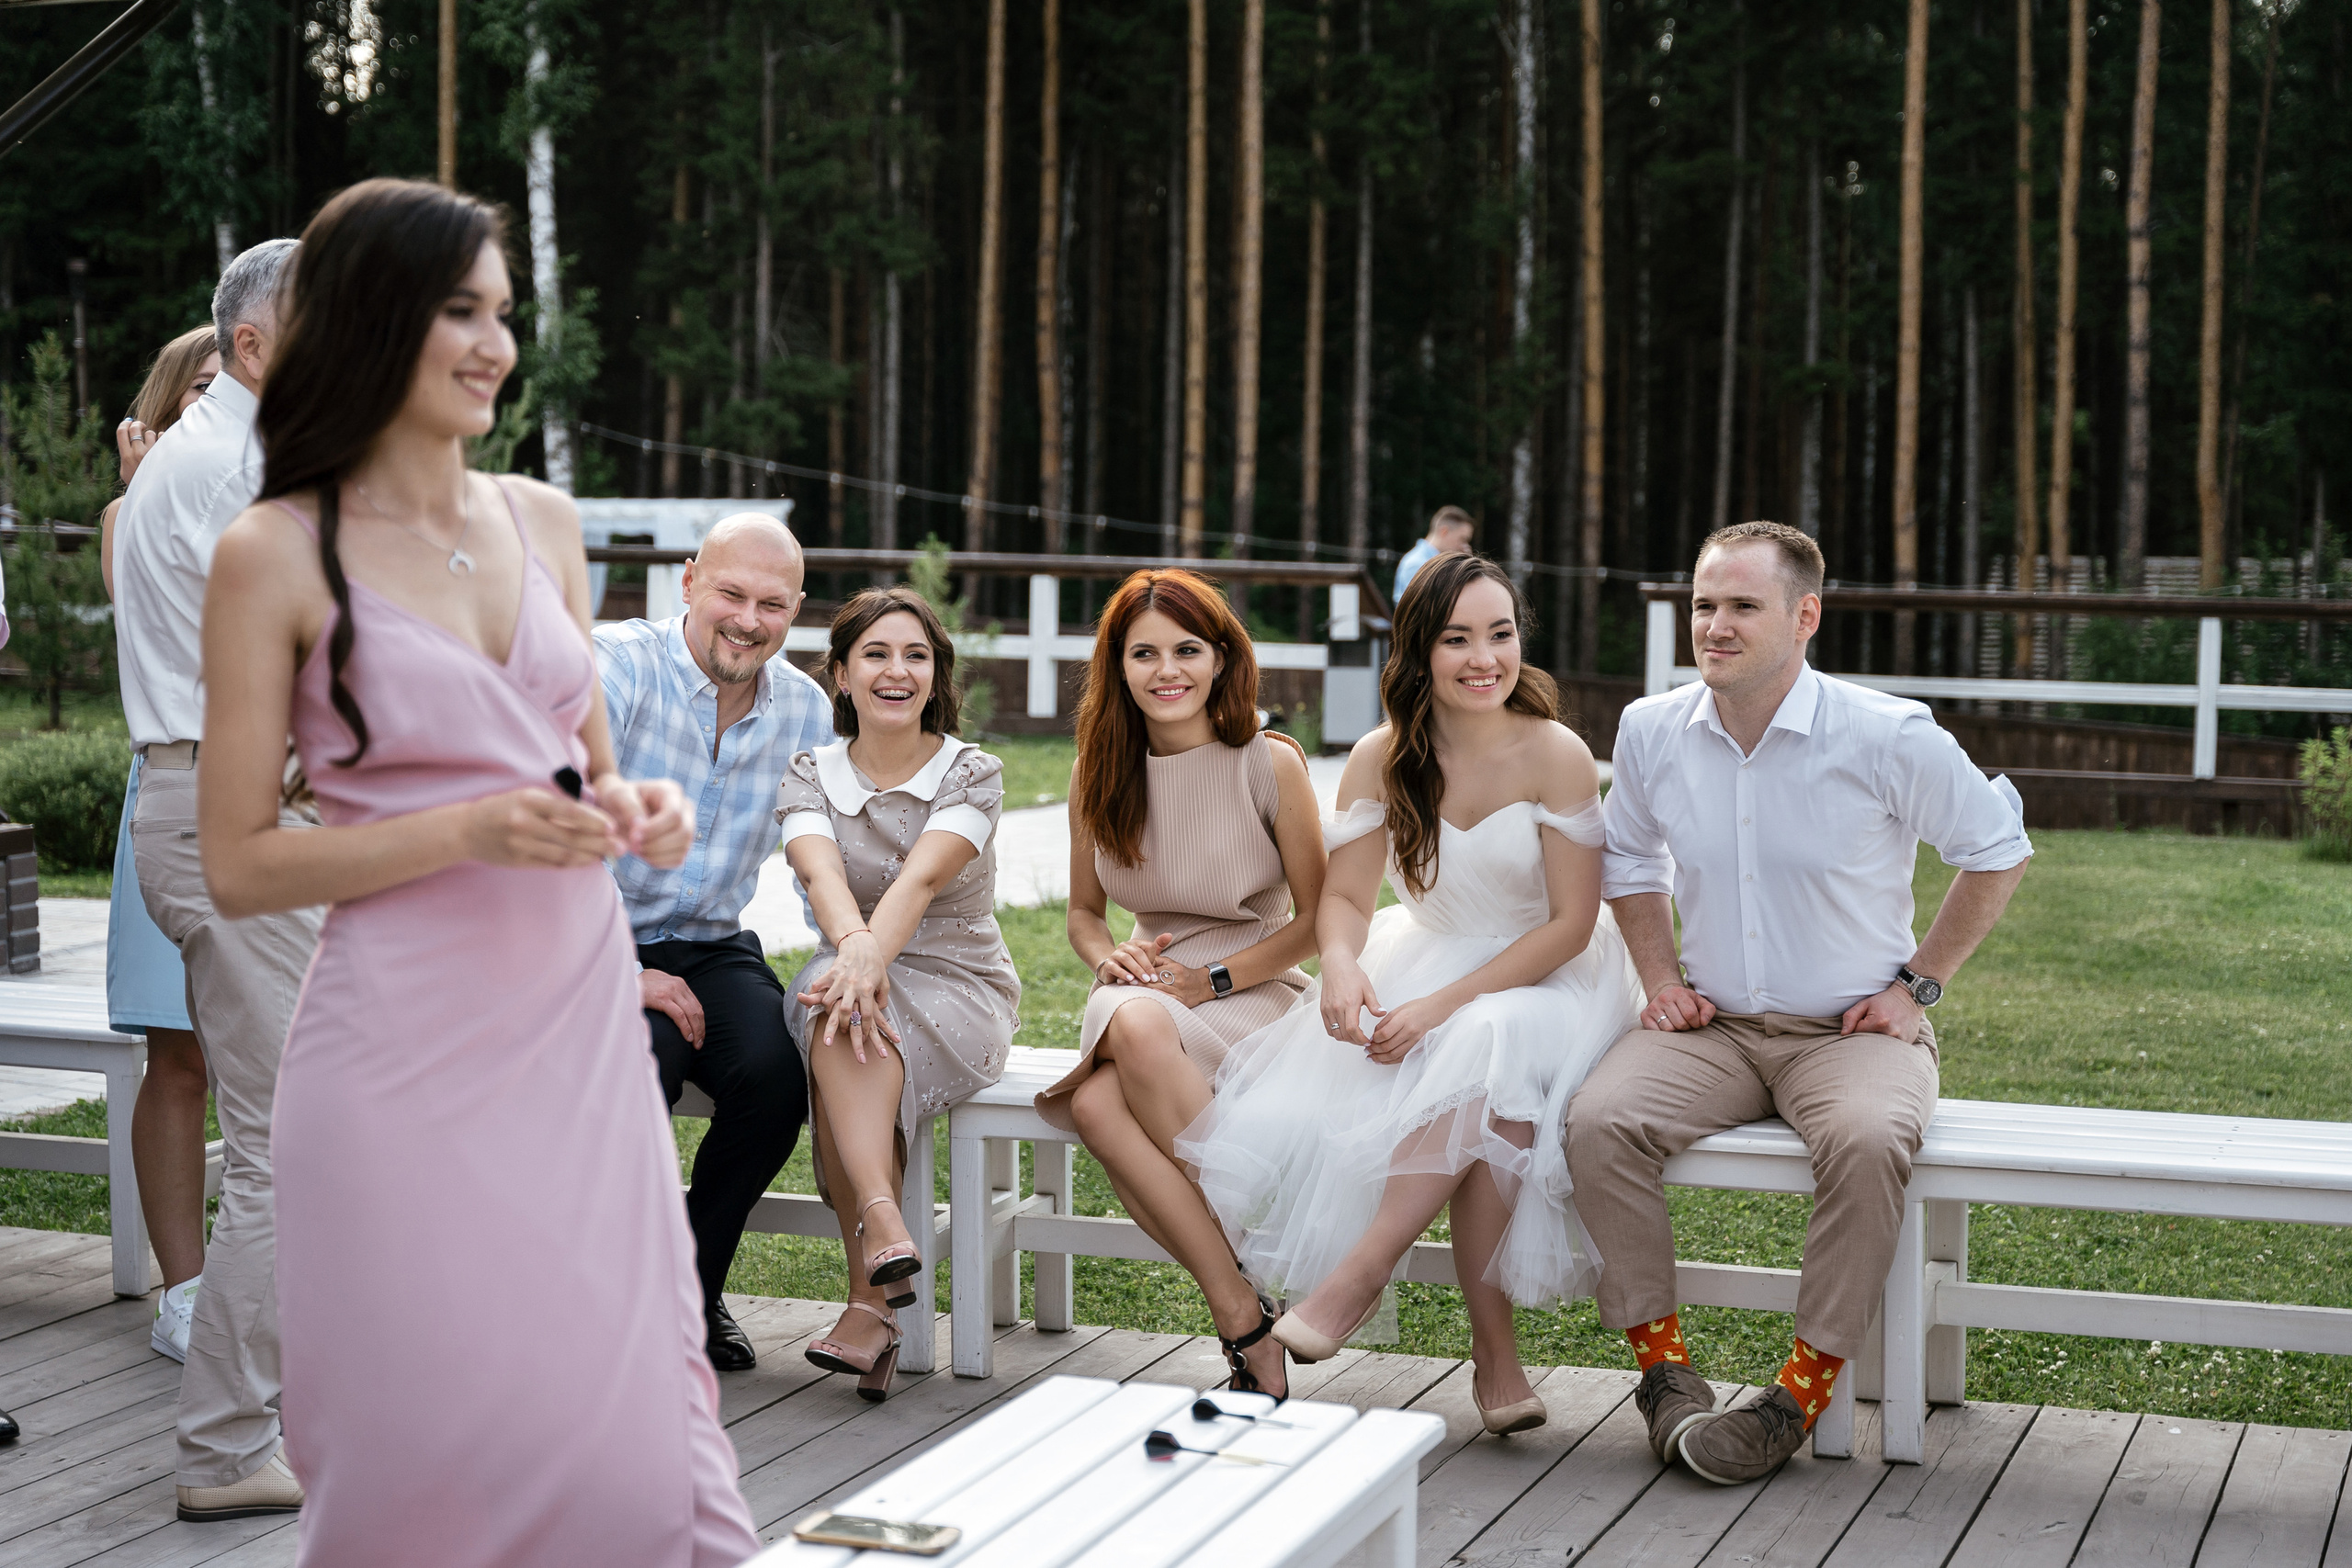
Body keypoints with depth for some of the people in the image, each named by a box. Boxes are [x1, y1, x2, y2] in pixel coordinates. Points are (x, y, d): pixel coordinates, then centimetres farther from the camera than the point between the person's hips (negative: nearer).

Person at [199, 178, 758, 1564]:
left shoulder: (544, 521, 10)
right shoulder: (277, 555, -6)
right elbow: (239, 865, -7)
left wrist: (637, 812, 0)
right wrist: (472, 832, -17)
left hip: (584, 1018, 5)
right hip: (411, 1045, -5)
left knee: (628, 1431, 5)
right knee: (438, 1447, 2)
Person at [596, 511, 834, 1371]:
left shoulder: (806, 710, 5)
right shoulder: (614, 665, -12)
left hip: (712, 946, 4)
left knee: (777, 1075, -25)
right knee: (642, 1061, -34)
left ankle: (693, 1288, 0)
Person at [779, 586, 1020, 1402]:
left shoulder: (971, 775, -2)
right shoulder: (811, 776, 3)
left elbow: (920, 878, -23)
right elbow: (822, 873, -20)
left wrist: (872, 956, -44)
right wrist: (853, 944, -44)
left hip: (959, 991, -2)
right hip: (851, 970, 2)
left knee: (846, 1029, -34)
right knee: (838, 1014, -35)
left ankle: (870, 1302, -40)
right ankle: (886, 1234, -48)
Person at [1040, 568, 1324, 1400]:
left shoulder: (1271, 762, -5)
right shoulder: (1101, 775, 7)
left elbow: (1317, 921, -1)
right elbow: (1084, 911, 19)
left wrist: (1212, 979, -12)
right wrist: (1109, 956, -4)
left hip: (1257, 992, -3)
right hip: (1149, 986, 4)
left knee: (1142, 1027, -38)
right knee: (1093, 1102, -33)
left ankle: (1244, 1301, -26)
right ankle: (1243, 1315, -27)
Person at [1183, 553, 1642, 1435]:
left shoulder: (1556, 755, -12)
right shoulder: (1380, 760, -1)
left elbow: (1571, 923, -14)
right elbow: (1345, 897, 1)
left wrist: (1444, 1005, -23)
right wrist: (1341, 962, -25)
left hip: (1547, 979, -3)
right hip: (1424, 961, 3)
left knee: (1488, 1058, -38)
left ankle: (1360, 1272, -29)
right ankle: (1495, 1350, -24)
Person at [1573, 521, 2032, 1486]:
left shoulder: (1888, 738, -10)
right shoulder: (1651, 733, 1)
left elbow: (1998, 850, 4)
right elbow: (1632, 861, 22)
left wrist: (1917, 985, 1)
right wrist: (1661, 979, 9)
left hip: (1852, 1031, -3)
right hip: (1711, 1027, 3)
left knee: (1866, 1141, -36)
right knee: (1598, 1121, -26)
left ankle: (1804, 1391, -21)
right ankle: (1664, 1370, -15)